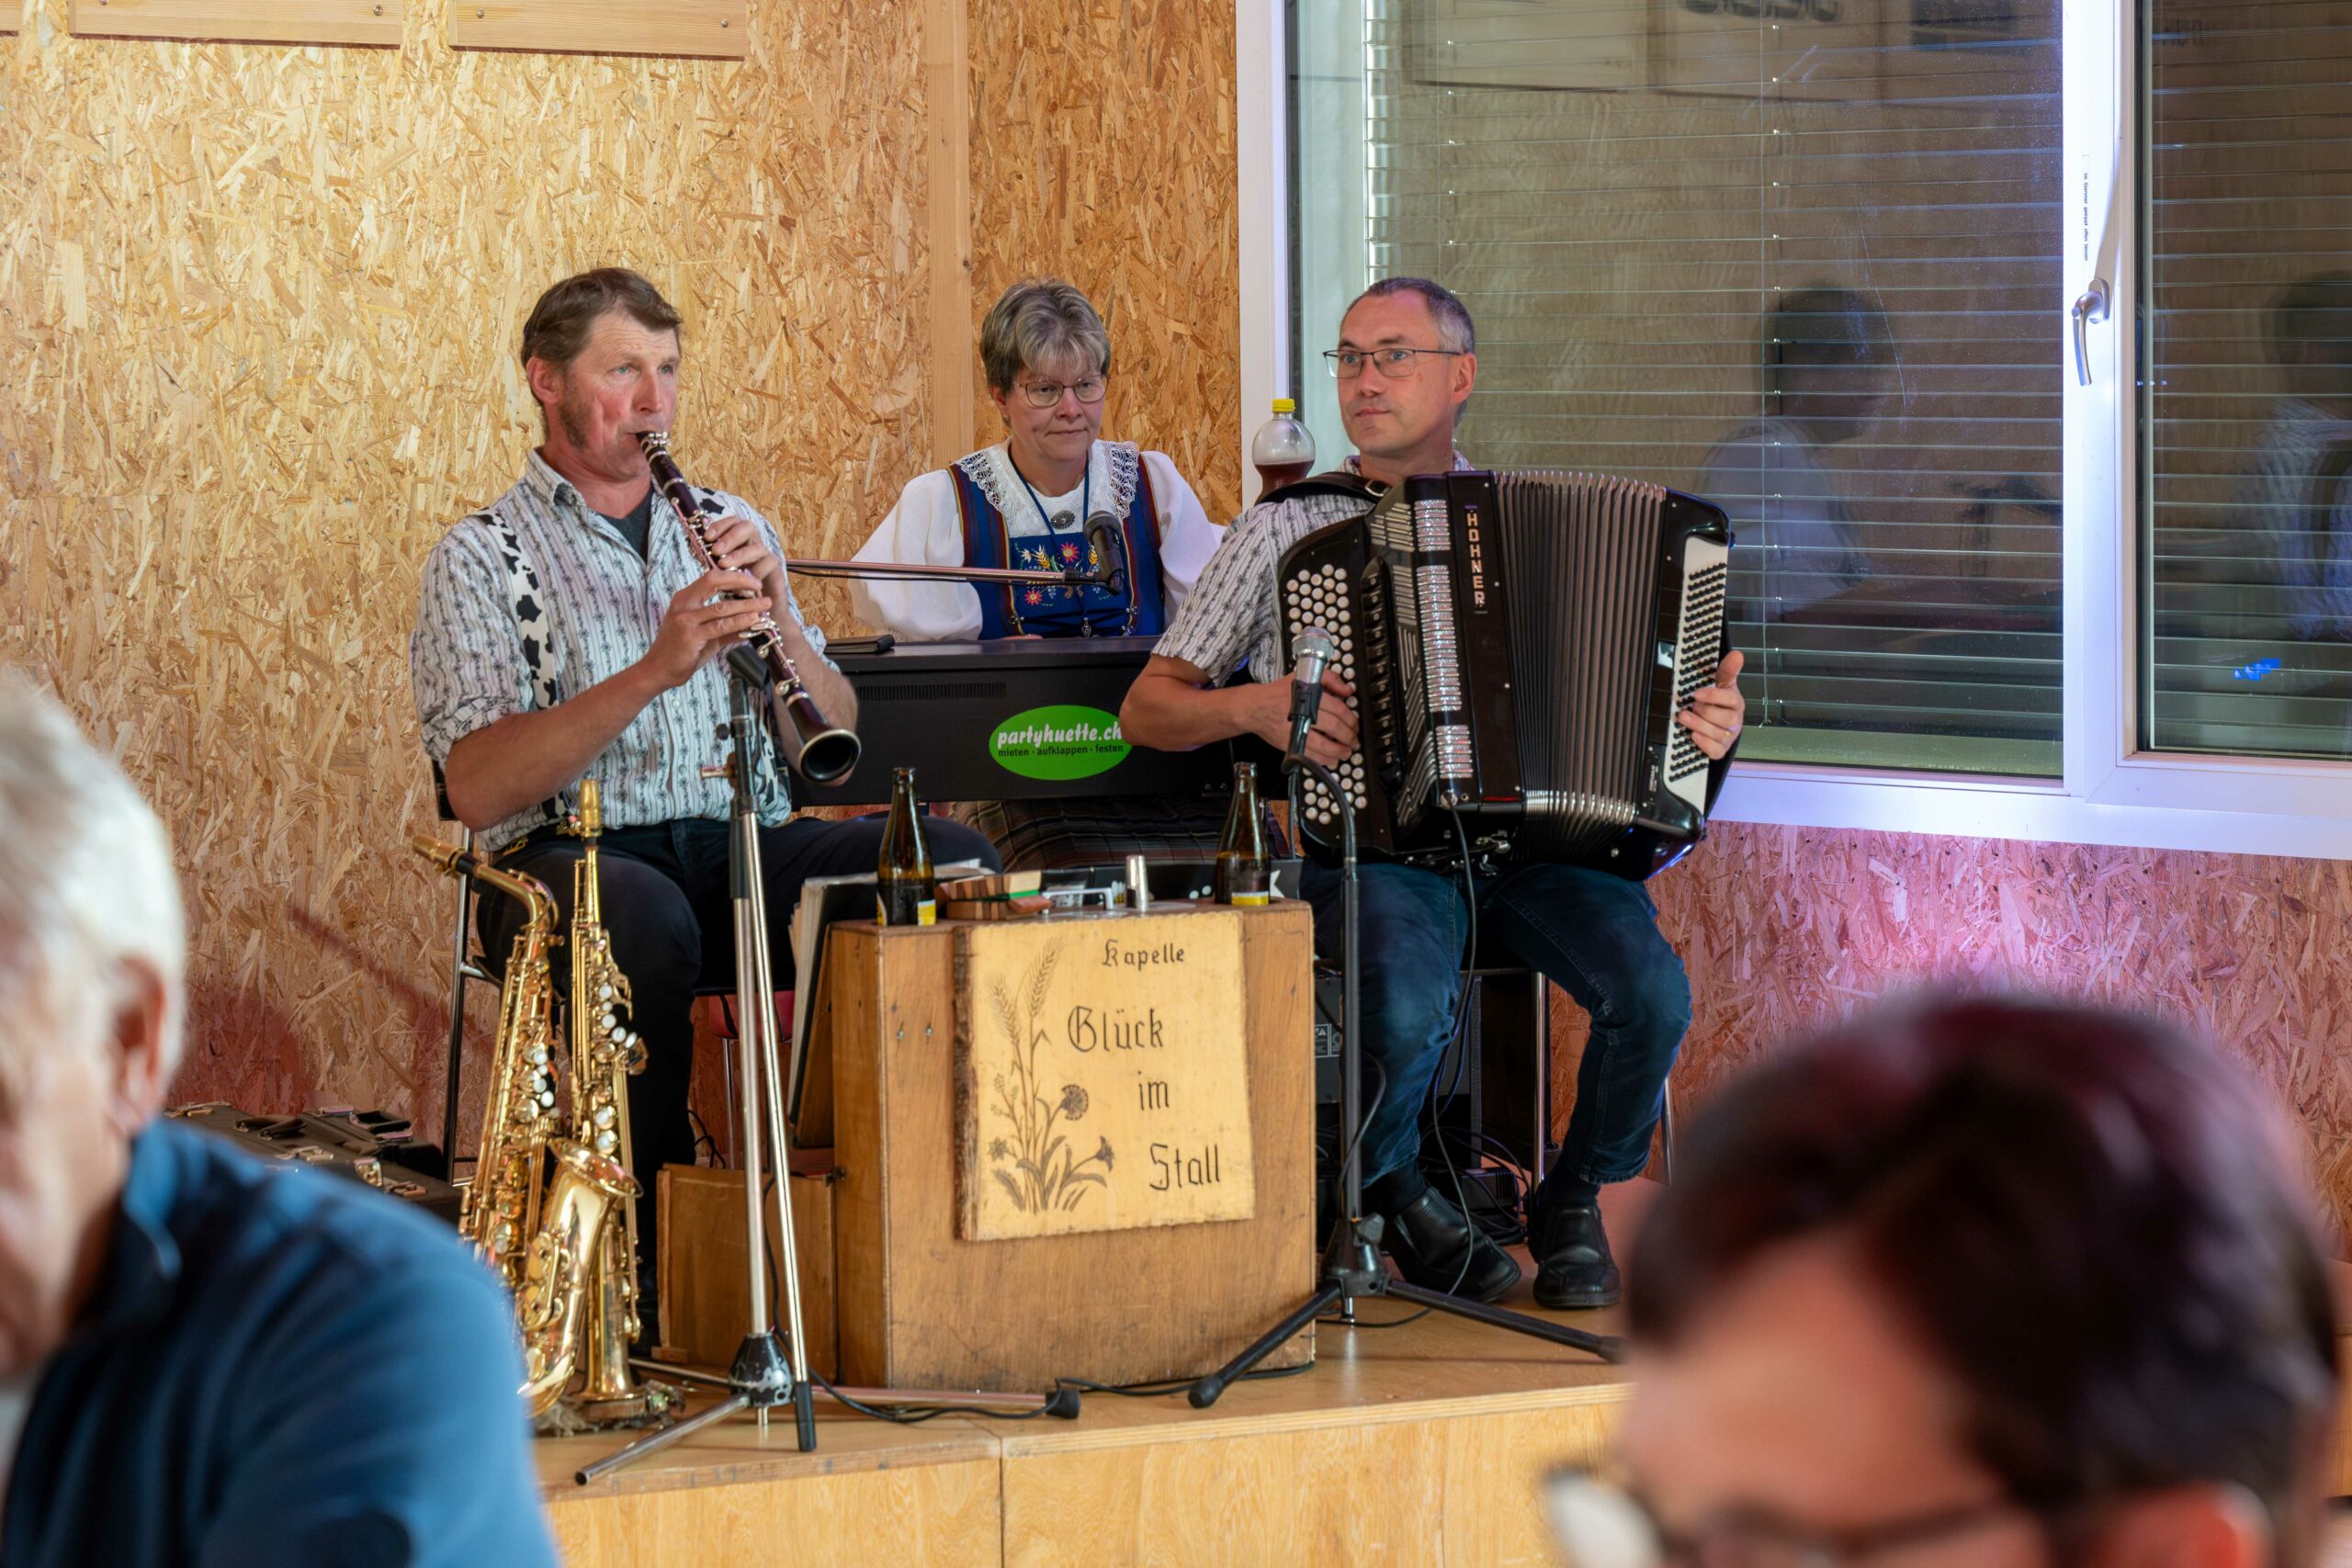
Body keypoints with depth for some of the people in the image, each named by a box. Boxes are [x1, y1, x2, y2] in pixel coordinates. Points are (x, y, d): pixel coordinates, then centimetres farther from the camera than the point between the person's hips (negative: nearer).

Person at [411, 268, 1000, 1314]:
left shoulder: (729, 529, 19)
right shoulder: (483, 559, 4)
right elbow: (478, 788, -12)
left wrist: (777, 619, -6)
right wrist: (652, 671, -21)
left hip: (745, 850, 4)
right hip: (577, 854, -4)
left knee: (955, 861, -23)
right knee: (640, 914, -40)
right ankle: (655, 1225, -24)